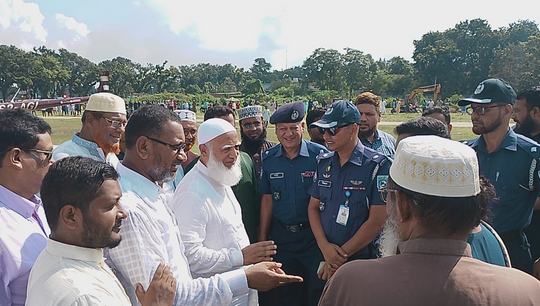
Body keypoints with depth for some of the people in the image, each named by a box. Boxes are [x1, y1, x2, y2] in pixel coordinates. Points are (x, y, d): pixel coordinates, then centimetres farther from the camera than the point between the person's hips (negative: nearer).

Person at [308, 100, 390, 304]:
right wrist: (325, 247, -9)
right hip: (325, 263, 5)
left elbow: (377, 220, -15)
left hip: (362, 260, -5)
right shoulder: (323, 163, 5)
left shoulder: (377, 165, -13)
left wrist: (341, 255, -11)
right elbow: (313, 207, 6)